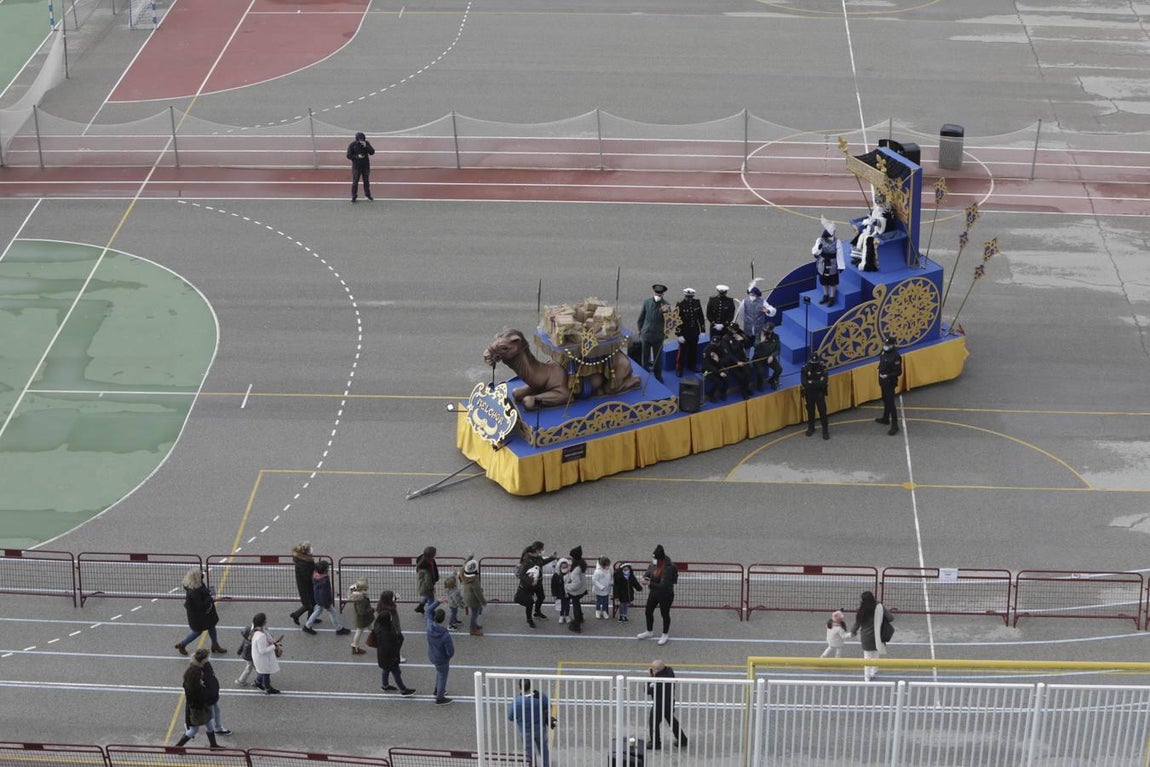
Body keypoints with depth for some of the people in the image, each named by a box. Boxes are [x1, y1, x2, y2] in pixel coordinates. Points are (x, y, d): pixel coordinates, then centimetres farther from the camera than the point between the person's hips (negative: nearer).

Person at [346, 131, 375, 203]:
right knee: (355, 181, 0)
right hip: (356, 166, -3)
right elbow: (349, 156, -13)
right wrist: (357, 156, -27)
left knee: (366, 180, 14)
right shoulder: (352, 145, -15)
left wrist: (365, 146, -26)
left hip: (366, 166, 3)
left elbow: (372, 152, -13)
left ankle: (367, 194, 31)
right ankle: (354, 196, 10)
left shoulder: (366, 143, -7)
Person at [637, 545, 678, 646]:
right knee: (648, 611, 19)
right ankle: (649, 632, 43)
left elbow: (663, 586, -34)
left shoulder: (668, 569, -33)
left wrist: (649, 583, -35)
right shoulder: (654, 564, -10)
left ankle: (665, 635, 35)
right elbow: (648, 572, 11)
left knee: (664, 614, 12)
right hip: (654, 592, 8)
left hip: (665, 595, -8)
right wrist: (645, 577, -11)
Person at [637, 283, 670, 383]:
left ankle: (658, 376, 21)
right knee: (645, 357, 14)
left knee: (658, 358, 8)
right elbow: (641, 318, 7)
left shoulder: (665, 305, -11)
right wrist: (640, 330, 11)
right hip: (646, 335, 2)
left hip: (658, 336, -2)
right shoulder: (647, 302, -4)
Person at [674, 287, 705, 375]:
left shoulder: (697, 303, -4)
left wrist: (702, 330, 5)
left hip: (695, 332, 5)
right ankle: (679, 369, 15)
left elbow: (701, 317, 5)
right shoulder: (680, 305, -18)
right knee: (682, 351, 3)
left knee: (693, 350, 18)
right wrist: (679, 335, -18)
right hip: (684, 333, -5)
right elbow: (677, 320, -16)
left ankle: (692, 366, 37)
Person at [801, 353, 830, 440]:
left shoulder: (822, 368, -15)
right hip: (809, 394, 1)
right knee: (810, 411, 16)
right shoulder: (805, 369, -15)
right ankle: (811, 428, 35)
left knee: (822, 411, 0)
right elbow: (804, 383, -24)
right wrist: (817, 382, -25)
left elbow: (823, 382, -24)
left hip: (820, 393, -1)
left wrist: (811, 382, -25)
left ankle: (825, 430, 10)